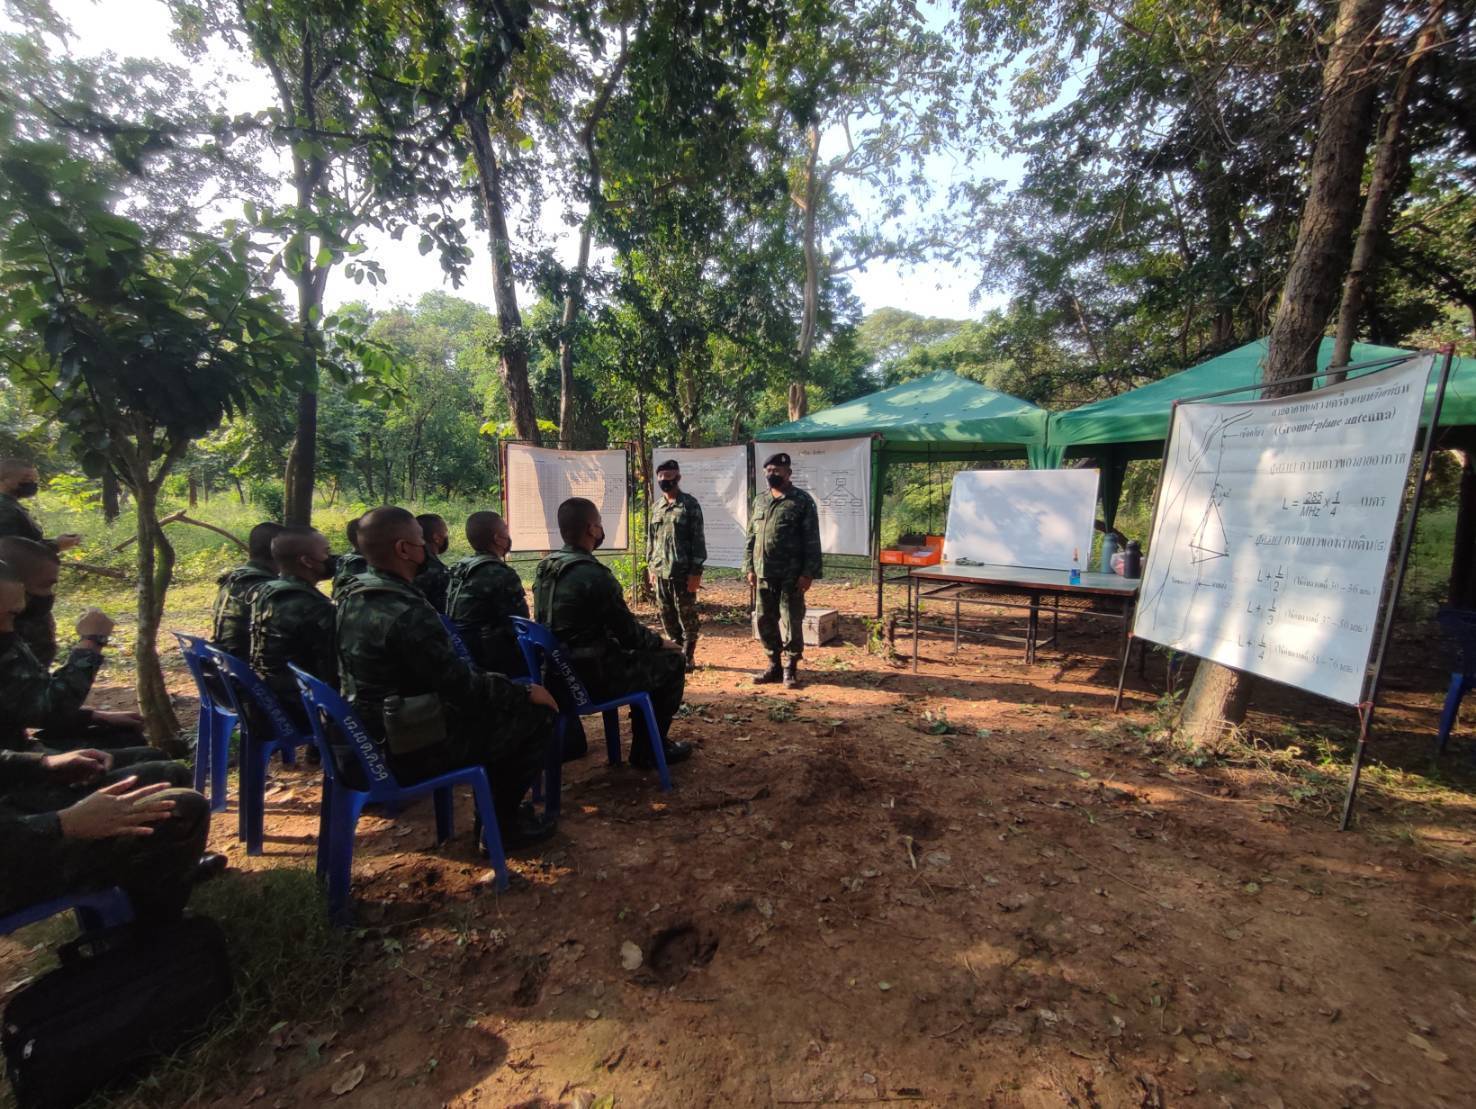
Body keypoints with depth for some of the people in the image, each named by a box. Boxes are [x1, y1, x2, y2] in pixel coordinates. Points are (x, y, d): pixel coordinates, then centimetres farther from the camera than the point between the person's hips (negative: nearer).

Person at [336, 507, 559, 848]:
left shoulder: (351, 598, 2)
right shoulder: (407, 612, -28)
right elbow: (460, 684, -25)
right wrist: (526, 692, -12)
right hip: (413, 748, -9)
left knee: (501, 701, 23)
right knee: (537, 713, -4)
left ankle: (499, 808, 29)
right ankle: (501, 824, 12)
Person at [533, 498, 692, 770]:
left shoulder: (545, 567, 4)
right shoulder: (592, 574, -24)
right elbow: (628, 630, -16)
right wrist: (661, 642, 4)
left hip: (560, 671, 9)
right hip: (593, 677, -9)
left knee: (642, 655, 26)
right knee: (672, 661, 7)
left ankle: (644, 743, 34)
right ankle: (650, 750, 19)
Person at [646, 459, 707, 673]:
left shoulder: (690, 504, -6)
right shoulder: (656, 507, 13)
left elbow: (698, 539, -10)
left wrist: (696, 571, -15)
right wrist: (650, 565, 13)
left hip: (683, 572, -6)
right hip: (660, 572, 6)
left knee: (686, 617, 3)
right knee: (667, 617, 13)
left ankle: (688, 657, 16)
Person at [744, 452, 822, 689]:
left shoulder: (802, 501, -5)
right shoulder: (759, 500, 12)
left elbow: (812, 541, -8)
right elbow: (751, 536, 14)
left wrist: (808, 573, -14)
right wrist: (749, 567, 8)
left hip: (791, 575, -5)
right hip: (764, 574, 5)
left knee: (792, 622, 2)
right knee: (765, 621, 10)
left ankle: (790, 668, 15)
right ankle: (774, 665, 24)